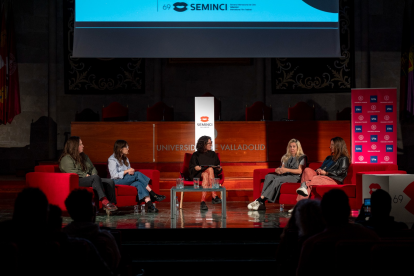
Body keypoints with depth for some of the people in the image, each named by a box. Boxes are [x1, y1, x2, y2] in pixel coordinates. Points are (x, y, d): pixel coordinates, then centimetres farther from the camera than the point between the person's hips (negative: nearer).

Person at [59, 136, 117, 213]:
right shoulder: (66, 158, -1)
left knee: (110, 182, -16)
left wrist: (93, 175, 1)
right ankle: (105, 201, -46)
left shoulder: (84, 156, 25)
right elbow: (72, 172, -16)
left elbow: (92, 168, 23)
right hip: (77, 181, -8)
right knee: (95, 178, -36)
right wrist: (86, 175, -15)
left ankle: (113, 204, -32)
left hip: (90, 179, 8)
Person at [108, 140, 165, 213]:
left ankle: (149, 204, -49)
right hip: (117, 181, -7)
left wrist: (131, 172, -5)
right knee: (138, 174, -28)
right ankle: (153, 195, -30)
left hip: (128, 180, 7)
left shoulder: (125, 159, 21)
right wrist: (127, 171, -17)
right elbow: (114, 175, -13)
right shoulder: (112, 160, -5)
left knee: (138, 183, -30)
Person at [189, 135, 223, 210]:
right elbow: (190, 169, 4)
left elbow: (217, 170, 17)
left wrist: (219, 169, -7)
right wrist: (195, 168, -19)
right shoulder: (196, 155, 8)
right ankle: (214, 196, -46)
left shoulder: (213, 154, 17)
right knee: (210, 169, -36)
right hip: (198, 175, -2)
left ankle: (203, 201, -46)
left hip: (212, 176, 2)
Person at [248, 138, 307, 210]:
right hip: (284, 175, 6)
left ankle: (260, 200, -43)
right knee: (268, 176, -25)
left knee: (277, 180, -35)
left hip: (295, 177, -6)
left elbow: (299, 171, -5)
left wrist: (287, 170, -18)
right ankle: (261, 203, -40)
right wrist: (278, 170, -6)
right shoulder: (286, 157, 26)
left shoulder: (302, 157, 7)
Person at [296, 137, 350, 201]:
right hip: (321, 176, 7)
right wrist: (318, 170, 4)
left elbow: (342, 172, -5)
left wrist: (326, 172, -10)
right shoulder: (329, 158, 36)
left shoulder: (344, 159, 9)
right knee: (307, 170, -26)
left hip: (334, 180, -7)